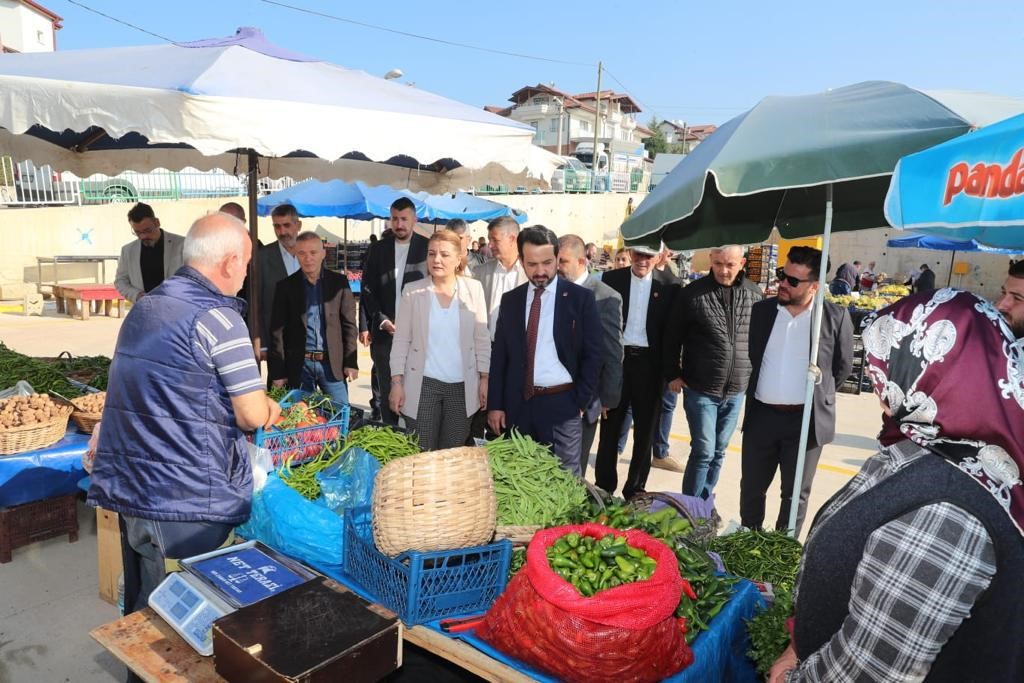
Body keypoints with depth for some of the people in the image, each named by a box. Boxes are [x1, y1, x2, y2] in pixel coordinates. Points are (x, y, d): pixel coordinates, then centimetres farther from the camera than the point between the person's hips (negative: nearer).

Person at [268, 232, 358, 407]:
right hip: (299, 365, 0)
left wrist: (351, 362, -3)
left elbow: (349, 324, 3)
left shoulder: (339, 282, 3)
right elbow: (278, 332, 1)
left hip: (333, 363, 0)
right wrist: (277, 371, -3)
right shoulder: (286, 286, 2)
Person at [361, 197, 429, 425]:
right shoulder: (378, 249, 9)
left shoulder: (428, 248, 2)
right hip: (384, 331, 3)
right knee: (387, 391, 6)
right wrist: (382, 320, -5)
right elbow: (367, 289, 8)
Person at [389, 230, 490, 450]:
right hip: (423, 385, 0)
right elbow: (401, 340, 1)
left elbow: (482, 338, 3)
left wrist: (484, 379, 0)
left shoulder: (474, 289, 0)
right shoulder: (412, 290, -1)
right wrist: (396, 382, -4)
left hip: (463, 386, 1)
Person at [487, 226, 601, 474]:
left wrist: (580, 402, -6)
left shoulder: (580, 298, -3)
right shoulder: (510, 299, 7)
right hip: (518, 406, 3)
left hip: (563, 405, -3)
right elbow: (499, 354, 8)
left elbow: (592, 354, -2)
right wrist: (495, 404, 3)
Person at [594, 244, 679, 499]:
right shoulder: (611, 279, 1)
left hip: (649, 362, 0)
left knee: (645, 430, 9)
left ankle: (635, 489, 23)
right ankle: (604, 486, 23)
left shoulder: (669, 285, -1)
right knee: (610, 426, 10)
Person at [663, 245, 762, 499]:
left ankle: (704, 503, 30)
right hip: (701, 389, -3)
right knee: (704, 451, -4)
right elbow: (672, 337, -1)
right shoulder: (693, 293, -8)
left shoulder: (754, 294, 1)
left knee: (718, 452, 14)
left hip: (736, 391, 4)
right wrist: (673, 374, -3)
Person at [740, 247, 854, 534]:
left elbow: (843, 366, 5)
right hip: (761, 415, 3)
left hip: (805, 419, -3)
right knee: (751, 488, 15)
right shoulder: (762, 309, 2)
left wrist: (819, 395, 6)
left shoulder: (836, 317, -7)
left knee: (795, 494, 10)